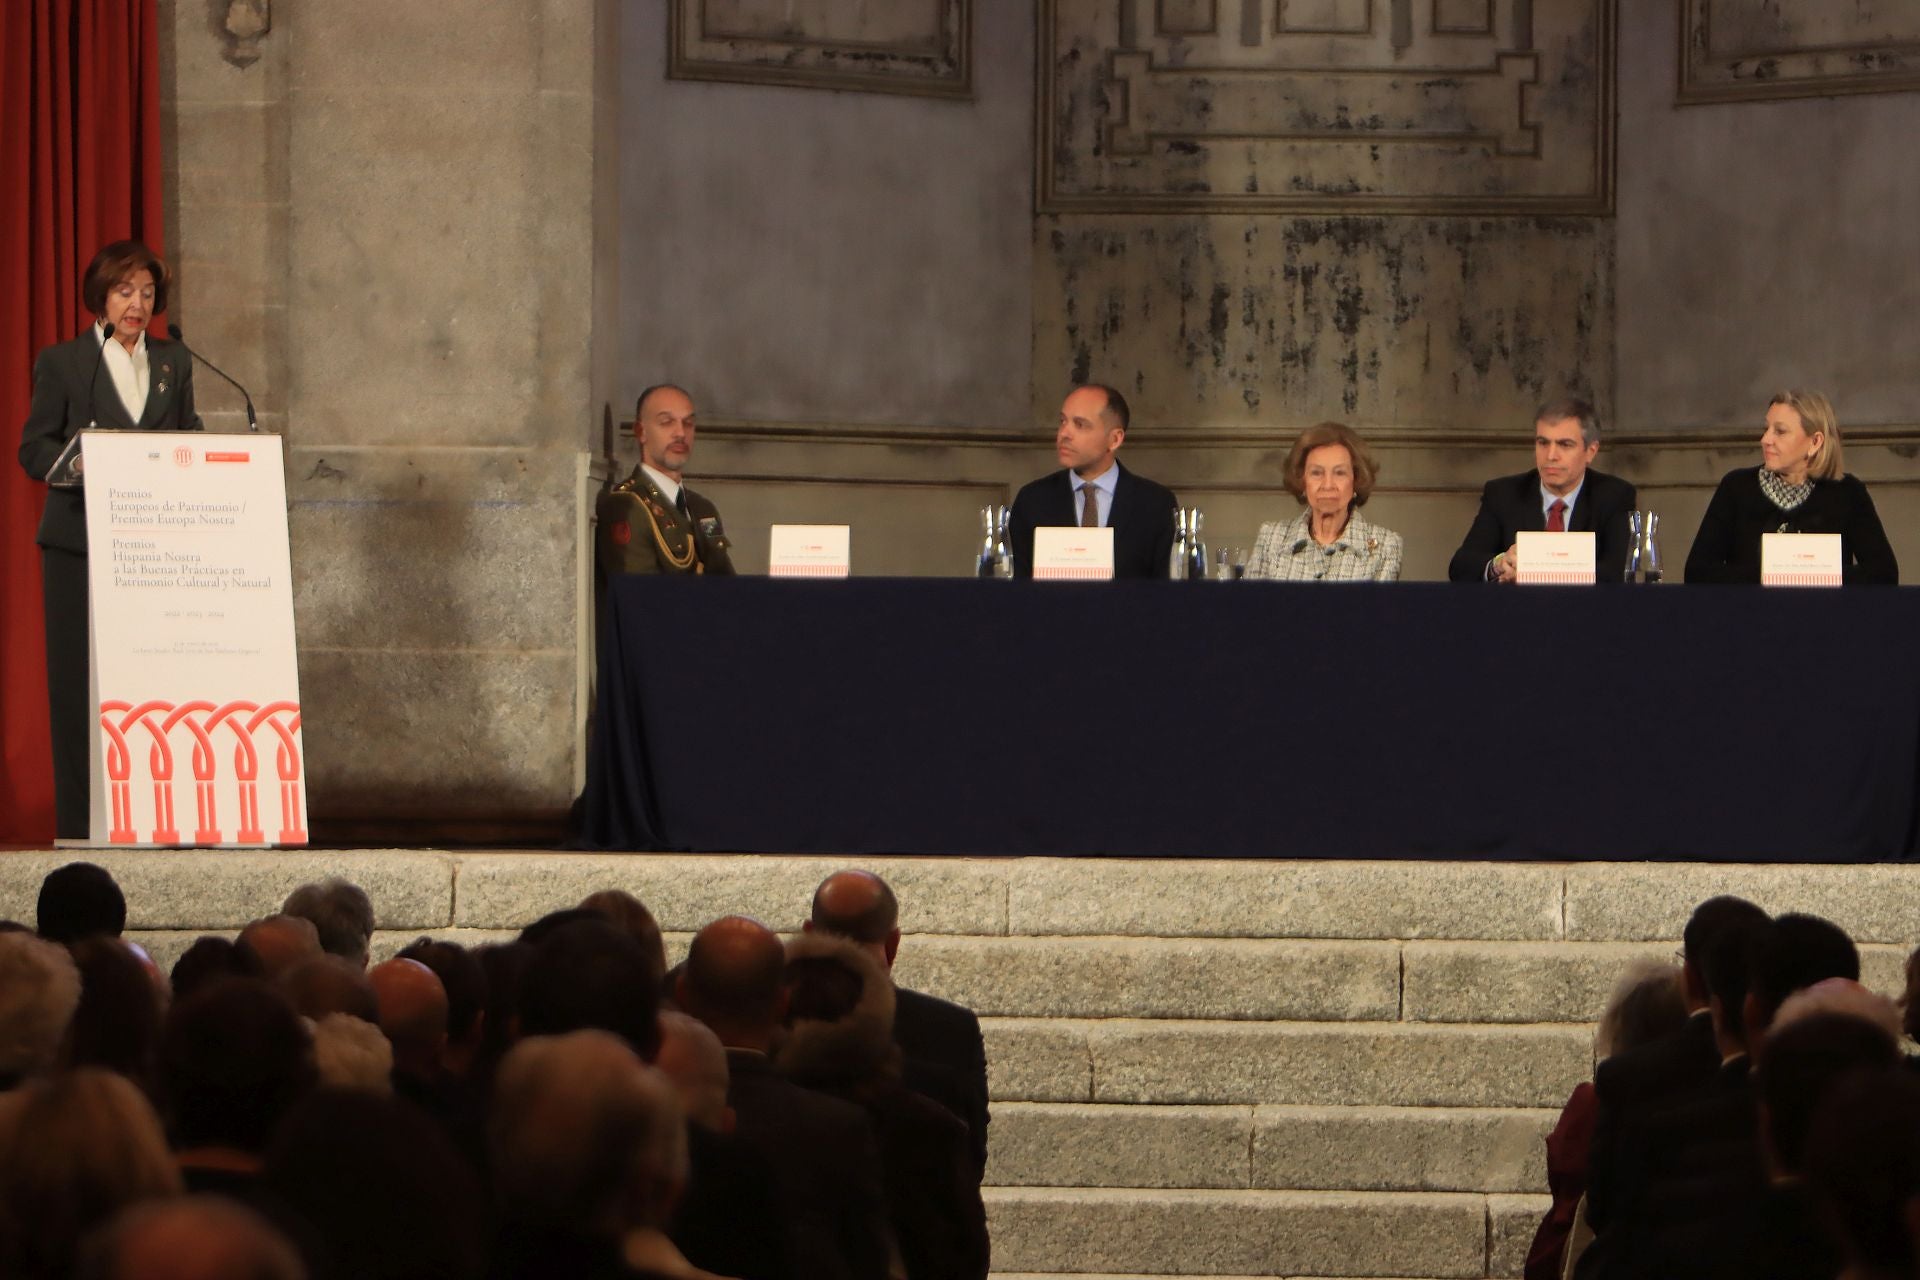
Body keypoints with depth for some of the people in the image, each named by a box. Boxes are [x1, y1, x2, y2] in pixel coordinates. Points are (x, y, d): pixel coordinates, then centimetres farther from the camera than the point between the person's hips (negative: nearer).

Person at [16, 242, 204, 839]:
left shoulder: (174, 363, 15)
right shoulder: (62, 362, 4)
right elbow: (33, 448, 0)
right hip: (81, 541, -3)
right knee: (80, 683, -4)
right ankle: (80, 823, -2)